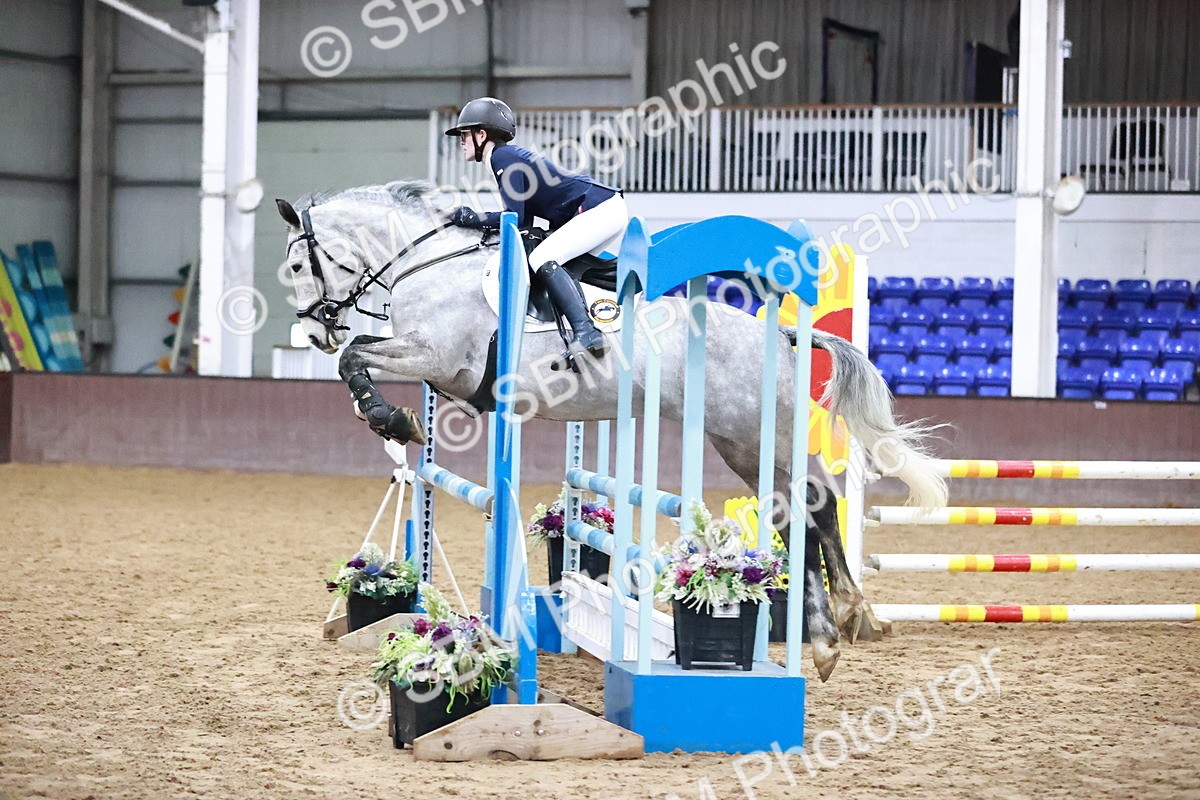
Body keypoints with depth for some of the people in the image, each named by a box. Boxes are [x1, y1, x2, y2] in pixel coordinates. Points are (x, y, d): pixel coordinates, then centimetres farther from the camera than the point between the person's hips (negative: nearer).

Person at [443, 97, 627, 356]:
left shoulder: (503, 157, -10)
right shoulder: (510, 155, 19)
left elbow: (516, 219, -18)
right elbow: (524, 221, 16)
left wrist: (473, 219, -11)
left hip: (601, 209, -11)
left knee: (543, 259, -21)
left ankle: (587, 333, -31)